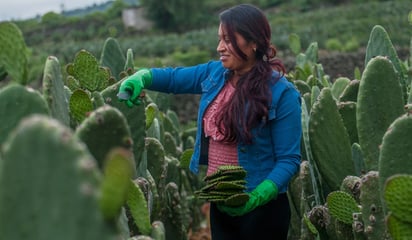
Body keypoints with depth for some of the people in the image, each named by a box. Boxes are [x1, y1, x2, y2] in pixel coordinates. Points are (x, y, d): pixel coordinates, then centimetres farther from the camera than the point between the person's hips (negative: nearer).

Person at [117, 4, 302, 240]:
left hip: (261, 209, -5)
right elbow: (173, 77, 14)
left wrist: (257, 196, -29)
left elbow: (289, 159, -16)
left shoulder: (282, 93, -16)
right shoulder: (215, 73, 0)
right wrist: (141, 77, -7)